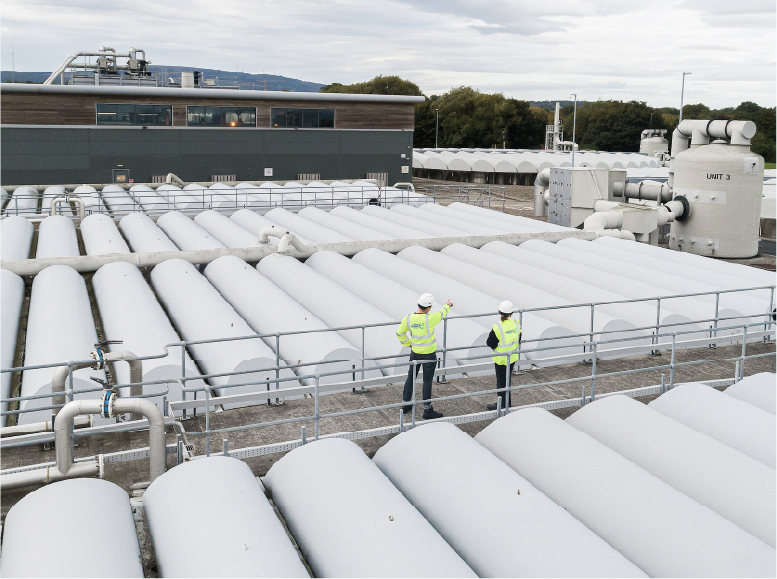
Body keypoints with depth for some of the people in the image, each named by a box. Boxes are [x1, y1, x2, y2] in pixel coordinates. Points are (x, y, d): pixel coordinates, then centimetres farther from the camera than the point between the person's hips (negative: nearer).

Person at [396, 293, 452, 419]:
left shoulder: (408, 318, -10)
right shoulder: (429, 319, -23)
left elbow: (400, 333, 3)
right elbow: (442, 314, -3)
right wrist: (448, 305, 18)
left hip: (414, 353, 5)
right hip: (429, 354, -5)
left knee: (410, 378, 18)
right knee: (427, 382, 4)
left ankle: (405, 405, 29)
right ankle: (427, 411, 13)